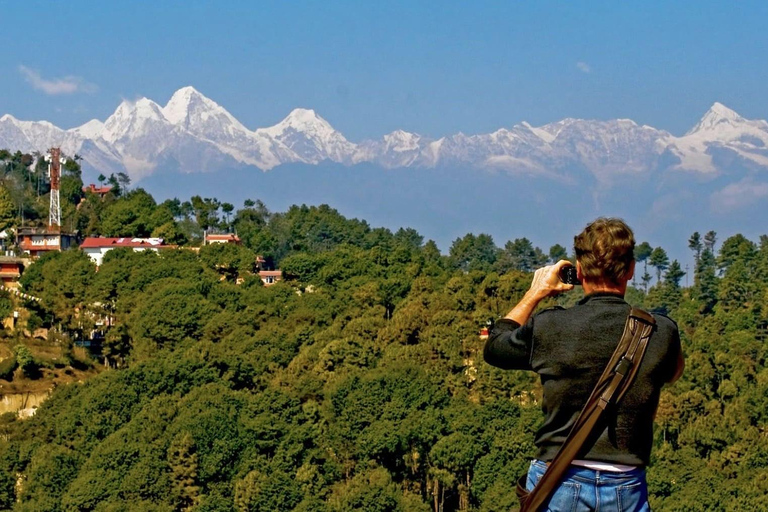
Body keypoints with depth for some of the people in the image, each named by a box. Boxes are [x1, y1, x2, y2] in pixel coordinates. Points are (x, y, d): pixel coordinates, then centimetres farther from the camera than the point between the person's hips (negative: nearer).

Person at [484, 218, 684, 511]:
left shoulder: (548, 327, -7)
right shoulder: (661, 333, -4)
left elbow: (493, 347, 14)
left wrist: (534, 294, 23)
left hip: (558, 484, 0)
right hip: (626, 488, 1)